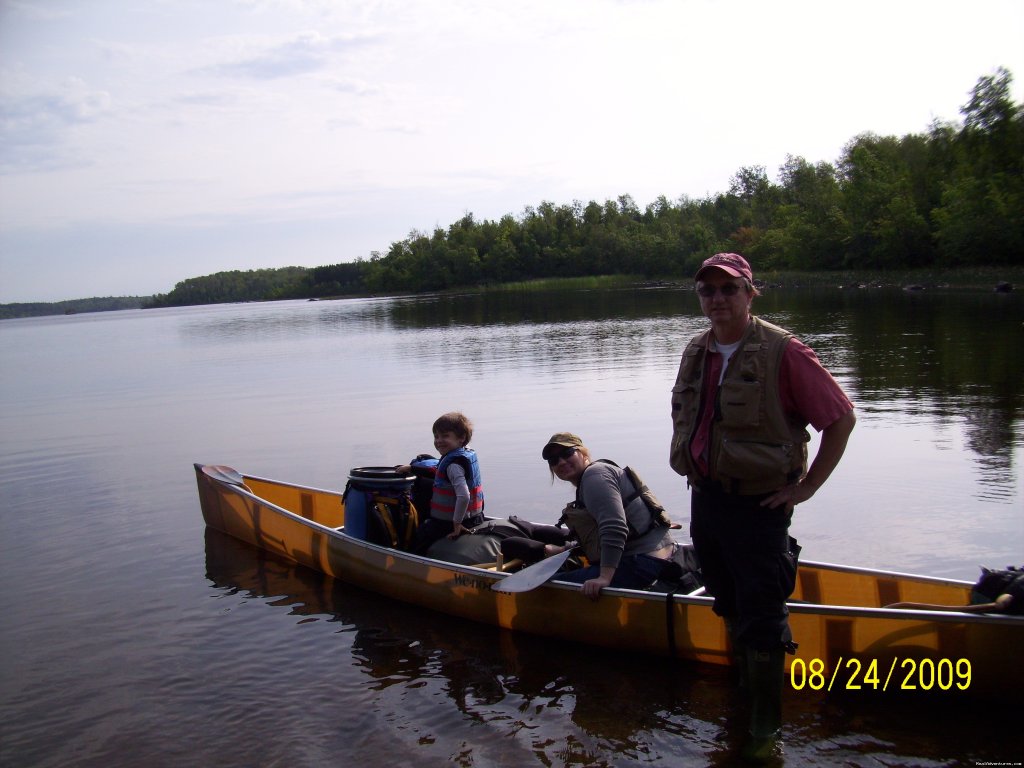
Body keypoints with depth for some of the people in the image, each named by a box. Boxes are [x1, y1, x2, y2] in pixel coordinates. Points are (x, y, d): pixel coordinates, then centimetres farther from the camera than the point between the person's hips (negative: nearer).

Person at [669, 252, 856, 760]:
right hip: (704, 498, 6)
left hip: (758, 504, -6)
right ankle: (745, 689, 40)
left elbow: (841, 418, -12)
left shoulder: (781, 351, -14)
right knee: (729, 605, 20)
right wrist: (697, 471, 14)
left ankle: (766, 723, 16)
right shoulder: (695, 353, 6)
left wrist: (807, 486, -11)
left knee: (761, 615, 1)